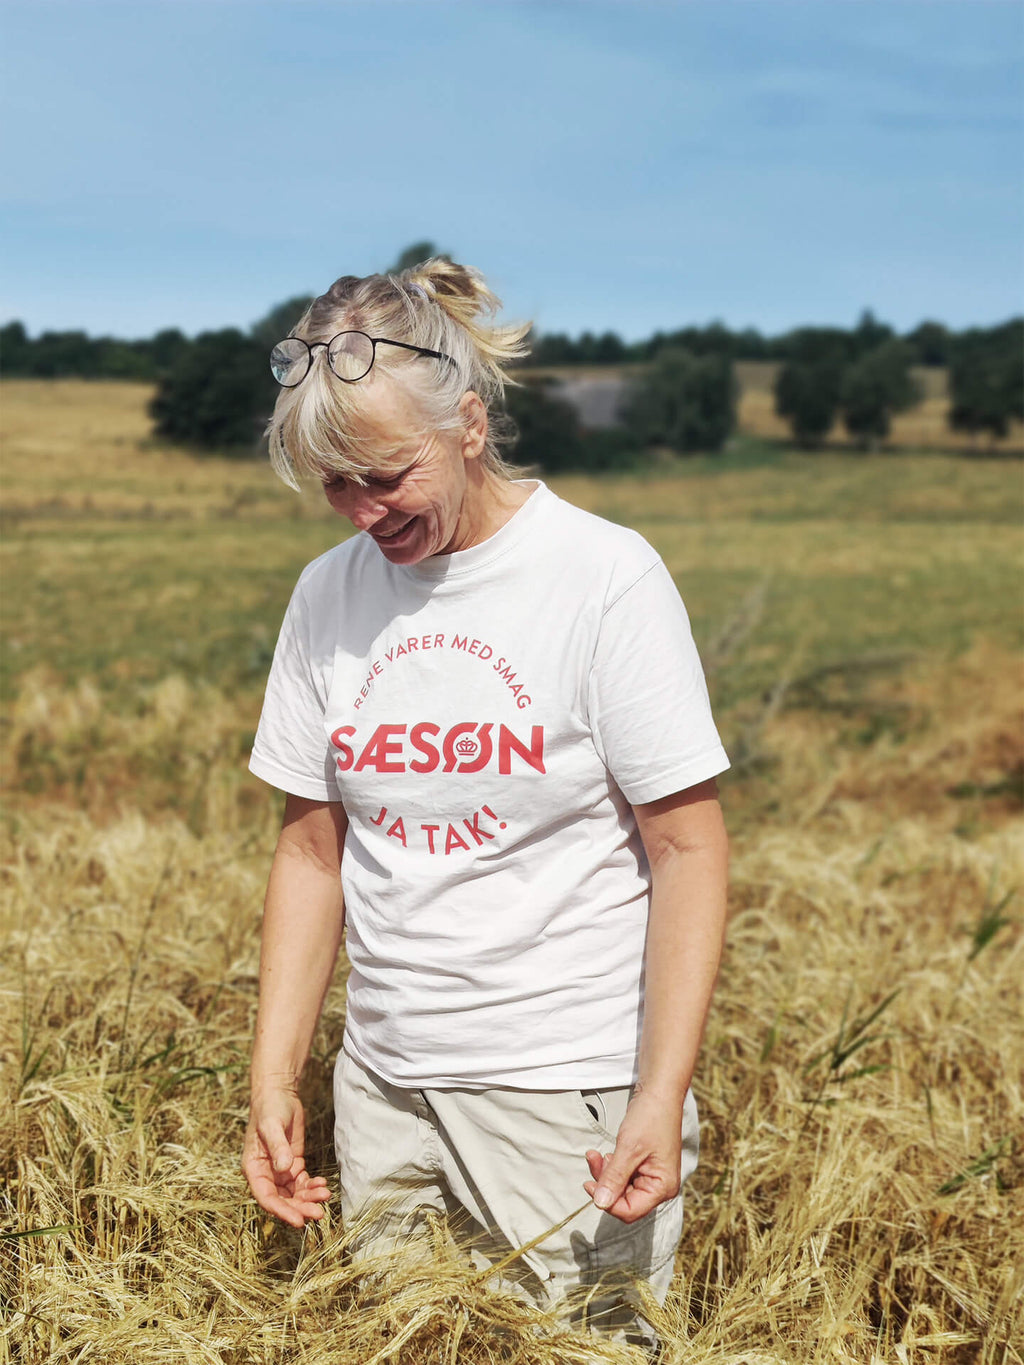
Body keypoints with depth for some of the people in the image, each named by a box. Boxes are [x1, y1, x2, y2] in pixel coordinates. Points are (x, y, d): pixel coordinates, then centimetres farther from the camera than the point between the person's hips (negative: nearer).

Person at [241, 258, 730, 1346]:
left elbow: (687, 851, -10)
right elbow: (311, 850, 8)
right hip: (383, 1083, 5)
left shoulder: (605, 574, -11)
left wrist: (662, 1099, -16)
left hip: (569, 1089, -4)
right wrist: (275, 1077, 3)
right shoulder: (328, 593, 4)